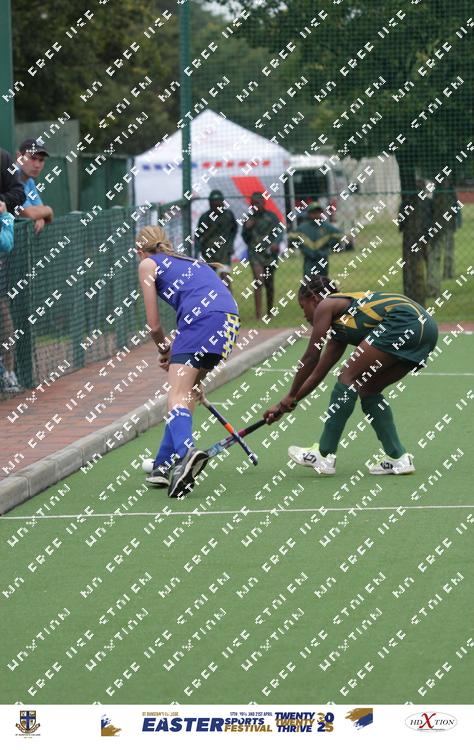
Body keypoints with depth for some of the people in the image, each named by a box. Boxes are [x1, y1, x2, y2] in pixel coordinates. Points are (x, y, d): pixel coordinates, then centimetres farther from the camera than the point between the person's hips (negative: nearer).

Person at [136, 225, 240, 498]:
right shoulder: (189, 262, 35)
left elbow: (154, 325, 13)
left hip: (202, 318, -7)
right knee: (187, 394, 16)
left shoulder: (148, 264, 16)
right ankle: (165, 467, 17)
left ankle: (186, 452, -41)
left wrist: (165, 349, 32)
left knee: (178, 396, -14)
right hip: (230, 319, 7)